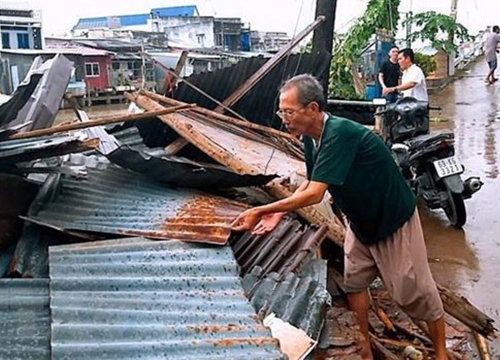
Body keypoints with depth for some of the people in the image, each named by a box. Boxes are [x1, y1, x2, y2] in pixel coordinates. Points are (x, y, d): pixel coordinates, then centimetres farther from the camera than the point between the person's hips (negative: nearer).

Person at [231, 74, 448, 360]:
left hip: (395, 220, -8)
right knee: (354, 282, 11)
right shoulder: (312, 138, -7)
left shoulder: (340, 133, -34)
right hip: (361, 221, 8)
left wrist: (260, 211, -32)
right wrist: (280, 212, -10)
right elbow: (311, 183, 6)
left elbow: (315, 194, -37)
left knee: (414, 290, 4)